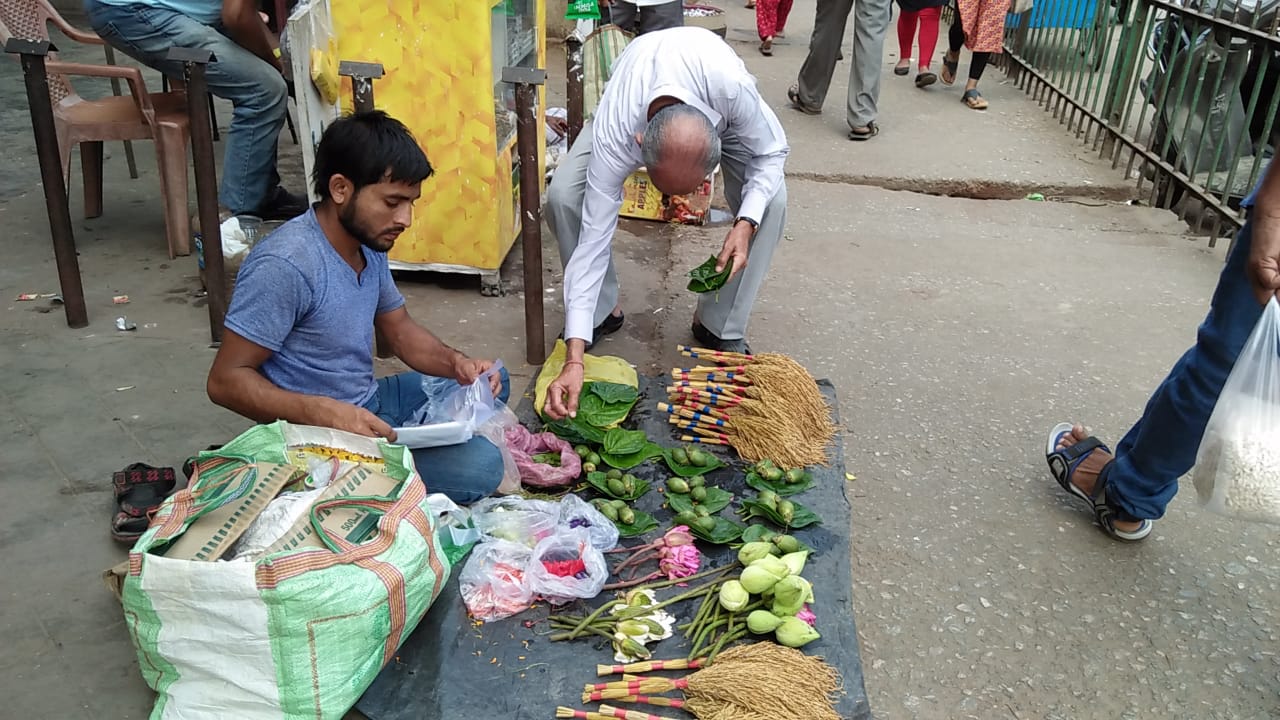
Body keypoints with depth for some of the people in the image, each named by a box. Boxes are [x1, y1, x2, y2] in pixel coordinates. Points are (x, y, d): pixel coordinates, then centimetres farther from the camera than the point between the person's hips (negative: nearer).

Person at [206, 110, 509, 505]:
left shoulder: (369, 242, 2)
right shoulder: (284, 264, -25)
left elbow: (400, 330, 13)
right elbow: (226, 380, -22)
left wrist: (456, 362, -7)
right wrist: (326, 412, -34)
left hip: (369, 405, 9)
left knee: (491, 381, 15)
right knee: (480, 466, -22)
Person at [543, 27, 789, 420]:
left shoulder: (732, 86, -46)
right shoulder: (613, 137, -43)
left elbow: (771, 152, -25)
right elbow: (592, 242, -40)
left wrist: (745, 223, -43)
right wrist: (574, 359, -44)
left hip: (719, 108, 1)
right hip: (630, 103, 0)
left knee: (771, 201, -24)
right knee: (563, 196, -23)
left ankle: (720, 327, -4)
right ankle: (602, 311, 2)